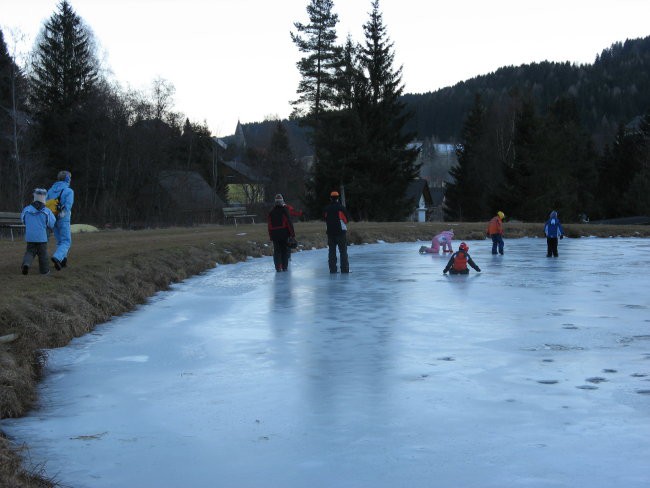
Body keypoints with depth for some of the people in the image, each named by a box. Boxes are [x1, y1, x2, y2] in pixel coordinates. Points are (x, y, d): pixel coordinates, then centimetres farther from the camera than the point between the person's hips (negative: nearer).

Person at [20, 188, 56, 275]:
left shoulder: (26, 210, -2)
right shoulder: (47, 212, -10)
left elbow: (23, 220, 15)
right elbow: (51, 225, -4)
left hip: (30, 236, 2)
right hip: (42, 237, -2)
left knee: (30, 252, 12)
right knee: (43, 253, 12)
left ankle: (26, 263, -14)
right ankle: (44, 270, 21)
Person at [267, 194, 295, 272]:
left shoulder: (271, 212, 6)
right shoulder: (284, 210, -6)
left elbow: (269, 224, 7)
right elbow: (289, 222, -10)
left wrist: (270, 235, 12)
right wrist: (292, 233, -6)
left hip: (274, 234, 3)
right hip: (284, 232, -2)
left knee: (276, 251, 6)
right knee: (285, 250, 6)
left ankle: (278, 267, 1)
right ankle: (284, 266, 5)